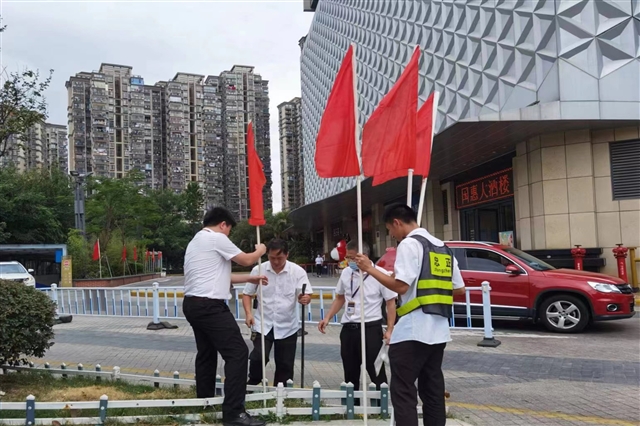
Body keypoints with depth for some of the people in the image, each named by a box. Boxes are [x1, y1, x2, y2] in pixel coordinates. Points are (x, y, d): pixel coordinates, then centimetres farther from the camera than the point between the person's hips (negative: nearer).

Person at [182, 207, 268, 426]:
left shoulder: (196, 241, 20)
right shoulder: (216, 238, -9)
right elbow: (246, 260, -2)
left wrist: (250, 279, 25)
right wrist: (260, 251, 20)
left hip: (193, 304, 11)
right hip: (209, 305, -11)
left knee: (206, 354, 21)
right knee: (237, 353, -10)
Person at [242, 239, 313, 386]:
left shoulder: (298, 271, -7)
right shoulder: (258, 270, -4)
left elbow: (305, 295, -11)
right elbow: (247, 293, 4)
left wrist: (305, 298, -36)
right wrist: (248, 313, -12)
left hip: (287, 327, 1)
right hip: (262, 324, 0)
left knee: (285, 365, 7)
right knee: (258, 357, -16)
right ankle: (252, 386, 8)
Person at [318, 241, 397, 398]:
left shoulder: (380, 274, -11)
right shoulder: (346, 273, 4)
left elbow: (391, 302, -7)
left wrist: (389, 329, -12)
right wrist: (327, 318, 9)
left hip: (371, 328, -5)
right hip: (348, 328, 5)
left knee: (376, 372, 0)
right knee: (350, 372, 14)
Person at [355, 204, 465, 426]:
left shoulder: (409, 244, -9)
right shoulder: (443, 248, 16)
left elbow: (401, 285, -19)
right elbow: (459, 289, 16)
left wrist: (370, 269, -10)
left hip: (412, 331, -8)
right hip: (439, 330, 8)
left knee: (403, 391, -3)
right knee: (433, 389, 15)